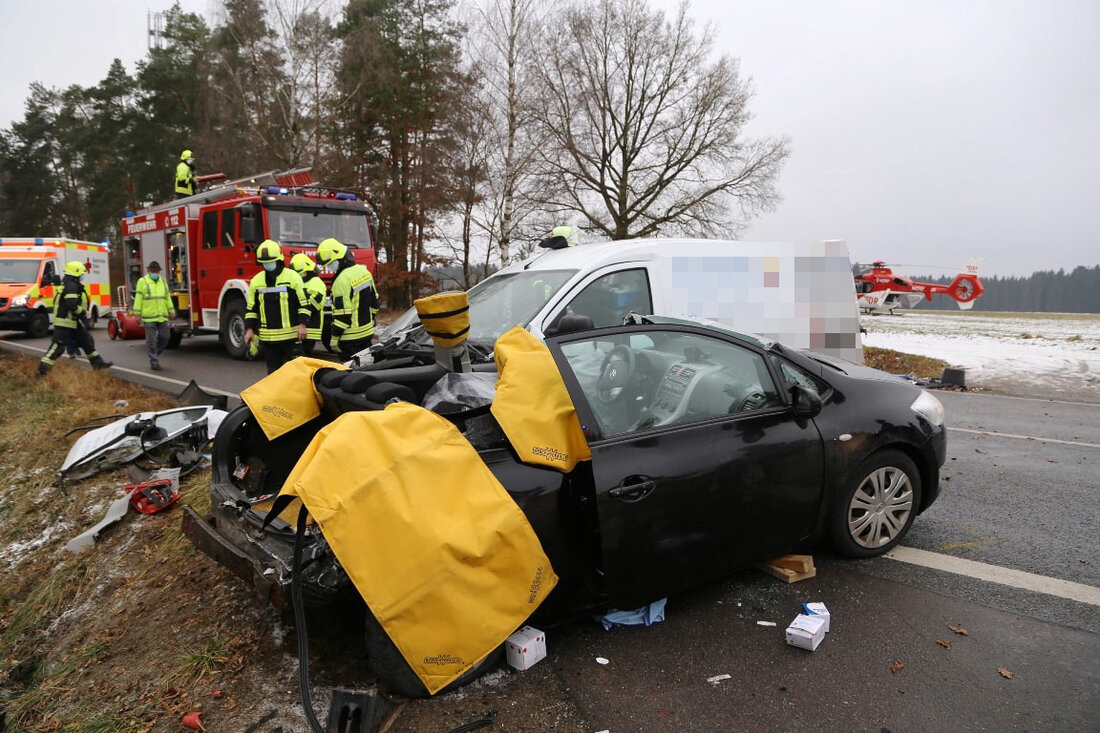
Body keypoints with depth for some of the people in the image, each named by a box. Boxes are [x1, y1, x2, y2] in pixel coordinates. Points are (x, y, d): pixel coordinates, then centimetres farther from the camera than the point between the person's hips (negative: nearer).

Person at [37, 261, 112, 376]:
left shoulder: (65, 285, 17)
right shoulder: (71, 286, -17)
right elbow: (71, 304, -27)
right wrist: (83, 312, -14)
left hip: (74, 323, 11)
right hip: (64, 323, -11)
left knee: (87, 341, 16)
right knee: (57, 346, -9)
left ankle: (98, 363, 24)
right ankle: (42, 369, -6)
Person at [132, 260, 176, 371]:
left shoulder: (163, 281, 14)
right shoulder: (142, 281, 0)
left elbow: (168, 297, 17)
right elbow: (138, 299, -2)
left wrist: (171, 311, 14)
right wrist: (137, 314, -7)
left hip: (162, 316, 4)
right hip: (149, 316, -4)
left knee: (164, 337, 3)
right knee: (151, 340, -2)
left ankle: (155, 354, 25)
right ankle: (154, 362, 5)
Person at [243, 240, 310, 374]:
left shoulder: (293, 277, -2)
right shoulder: (256, 281, 9)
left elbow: (304, 304, -2)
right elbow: (251, 308, 15)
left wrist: (302, 325, -11)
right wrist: (249, 329, 6)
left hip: (291, 337, -3)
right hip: (267, 337, 3)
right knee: (273, 371, 8)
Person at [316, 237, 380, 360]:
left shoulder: (342, 280, -21)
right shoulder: (363, 271, 6)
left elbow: (342, 314, -22)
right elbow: (374, 302, 13)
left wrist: (334, 338, -15)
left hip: (350, 337, -8)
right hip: (367, 332, 9)